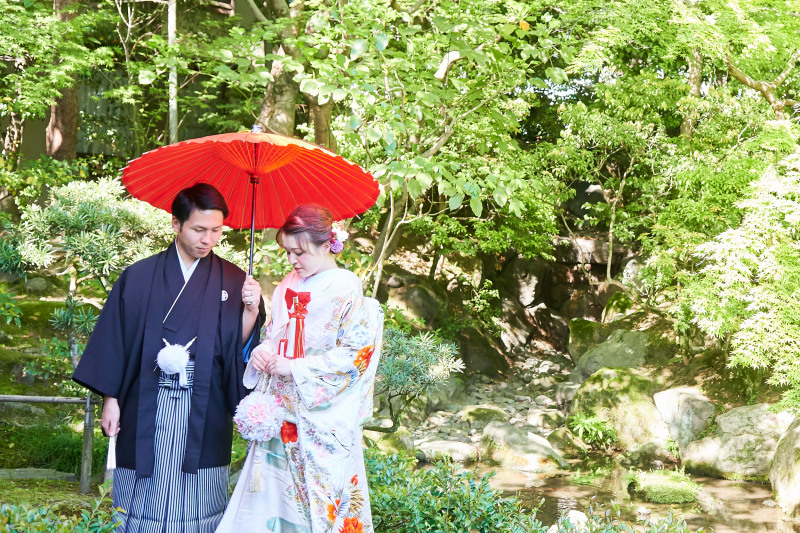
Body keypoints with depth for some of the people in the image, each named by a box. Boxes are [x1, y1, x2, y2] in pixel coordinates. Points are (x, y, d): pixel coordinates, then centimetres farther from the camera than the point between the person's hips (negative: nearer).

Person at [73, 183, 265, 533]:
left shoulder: (233, 281, 4)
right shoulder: (140, 277, 1)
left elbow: (239, 346, 0)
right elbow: (114, 339, 2)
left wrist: (251, 311, -18)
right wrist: (110, 399, -1)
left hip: (204, 414, 0)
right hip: (145, 409, 0)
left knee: (196, 502, 4)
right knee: (143, 497, 5)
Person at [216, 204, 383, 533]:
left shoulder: (347, 290, -10)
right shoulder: (289, 286, 10)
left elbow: (354, 353, -14)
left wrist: (295, 368, -16)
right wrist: (262, 352, -3)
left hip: (322, 417, -6)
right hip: (279, 409, 6)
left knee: (319, 495, -1)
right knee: (272, 490, 8)